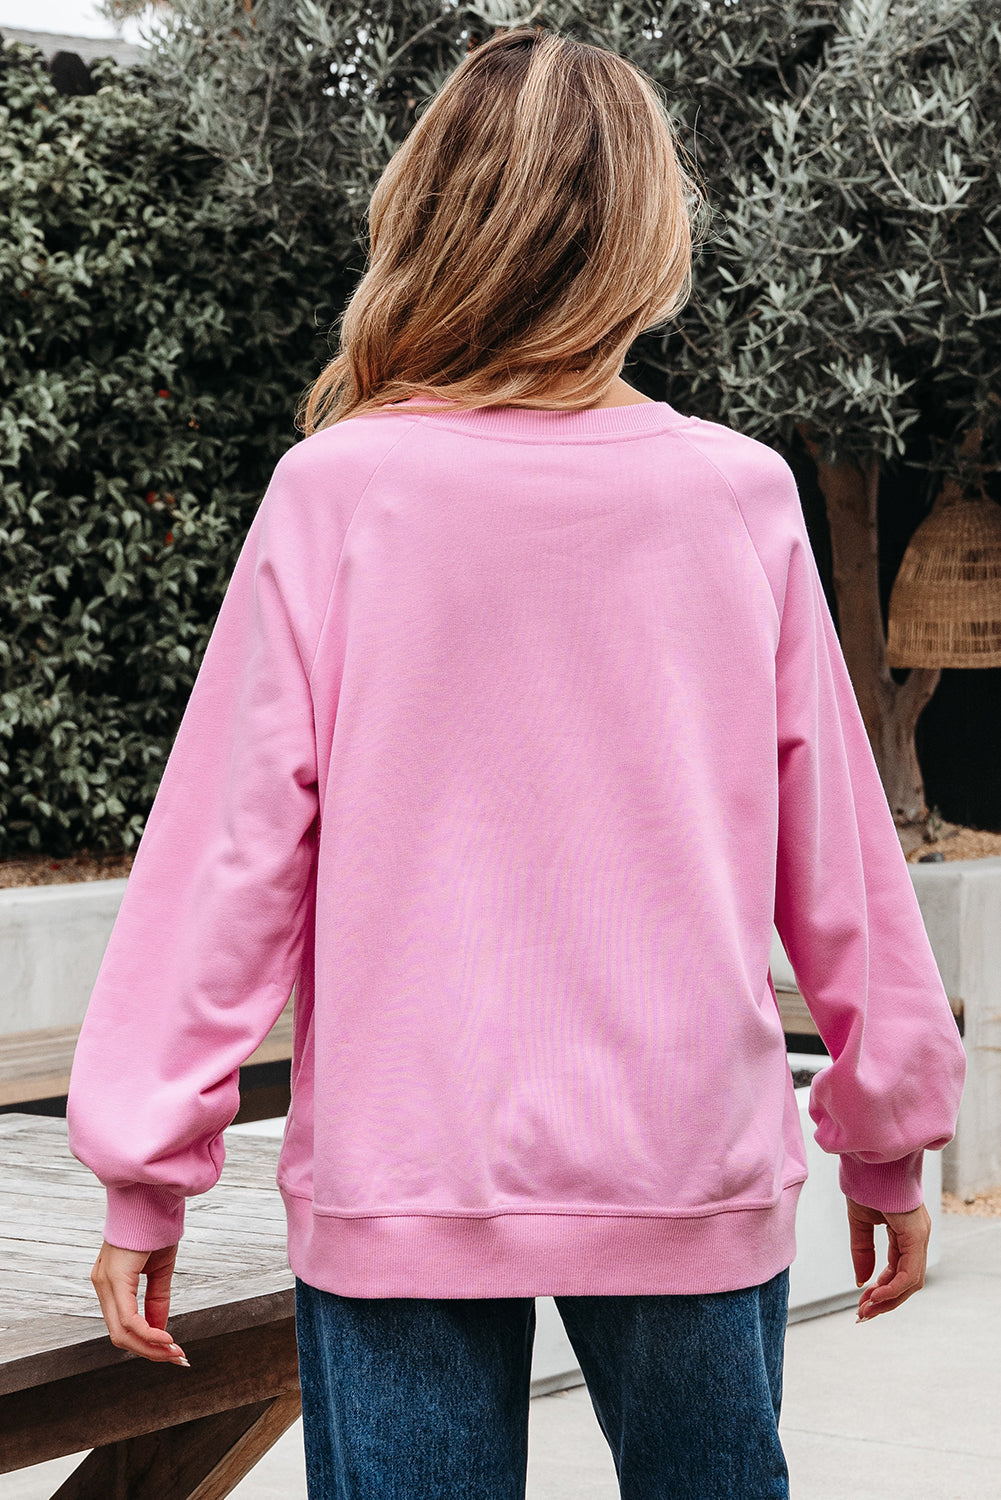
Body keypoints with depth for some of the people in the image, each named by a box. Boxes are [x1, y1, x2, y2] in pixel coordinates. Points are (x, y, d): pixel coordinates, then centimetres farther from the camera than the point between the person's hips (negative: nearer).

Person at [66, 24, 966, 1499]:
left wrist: (150, 1164, 2)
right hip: (692, 1171, 1)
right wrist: (892, 1129, 16)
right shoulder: (741, 499, -2)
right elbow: (835, 850, 3)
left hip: (399, 1179, -1)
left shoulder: (334, 495, -6)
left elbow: (235, 841, -6)